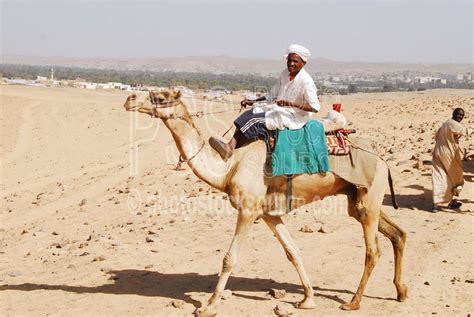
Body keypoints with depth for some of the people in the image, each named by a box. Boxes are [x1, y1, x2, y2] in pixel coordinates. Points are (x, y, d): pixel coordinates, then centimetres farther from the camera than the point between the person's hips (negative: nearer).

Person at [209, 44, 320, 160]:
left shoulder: (306, 81, -17)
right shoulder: (285, 73, 7)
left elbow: (315, 107, -21)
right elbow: (272, 94, 17)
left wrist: (290, 104, -29)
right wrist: (253, 101, 8)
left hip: (293, 117, -8)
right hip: (278, 109, 8)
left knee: (254, 120, -22)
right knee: (248, 114, -12)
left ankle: (230, 147, -15)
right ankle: (231, 145, -26)